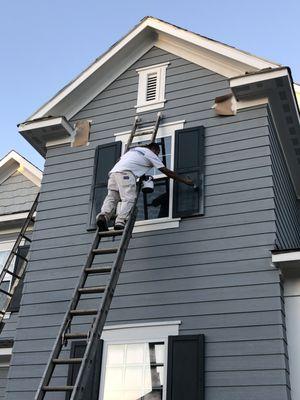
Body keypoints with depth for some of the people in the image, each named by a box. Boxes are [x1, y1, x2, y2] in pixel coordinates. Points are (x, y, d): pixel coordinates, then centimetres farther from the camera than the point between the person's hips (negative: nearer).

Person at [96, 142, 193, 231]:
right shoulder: (150, 153, 16)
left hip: (113, 171, 7)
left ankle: (103, 216, -22)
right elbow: (166, 171, 13)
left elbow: (120, 159, 29)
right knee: (129, 199, -13)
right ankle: (120, 222, -30)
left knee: (111, 198, 1)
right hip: (125, 173, -7)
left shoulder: (133, 149, 35)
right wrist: (184, 180, 19)